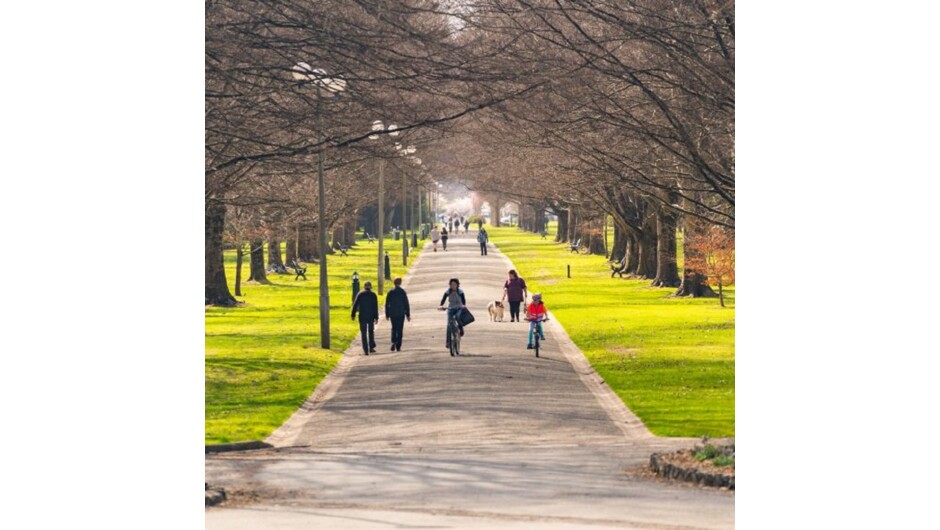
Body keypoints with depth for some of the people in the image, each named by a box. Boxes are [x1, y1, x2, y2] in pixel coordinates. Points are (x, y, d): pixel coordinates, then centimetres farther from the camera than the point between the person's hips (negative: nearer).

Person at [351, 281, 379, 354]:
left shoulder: (360, 294, -1)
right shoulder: (373, 295, -1)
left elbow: (355, 305, -3)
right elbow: (375, 307, -4)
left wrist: (353, 315, 2)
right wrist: (376, 317, -1)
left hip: (362, 316, 0)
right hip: (371, 316, 0)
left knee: (363, 333, 4)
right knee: (371, 331, 17)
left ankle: (366, 350, -4)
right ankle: (371, 348, 15)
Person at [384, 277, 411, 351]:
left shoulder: (390, 292, -1)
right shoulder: (403, 292, -7)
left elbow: (387, 304, 2)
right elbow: (406, 304, -5)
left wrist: (387, 315, 9)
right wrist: (408, 315, 0)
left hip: (392, 314, 2)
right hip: (401, 314, -2)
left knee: (394, 329, 15)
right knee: (400, 330, 5)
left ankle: (393, 342, -8)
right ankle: (398, 346, 3)